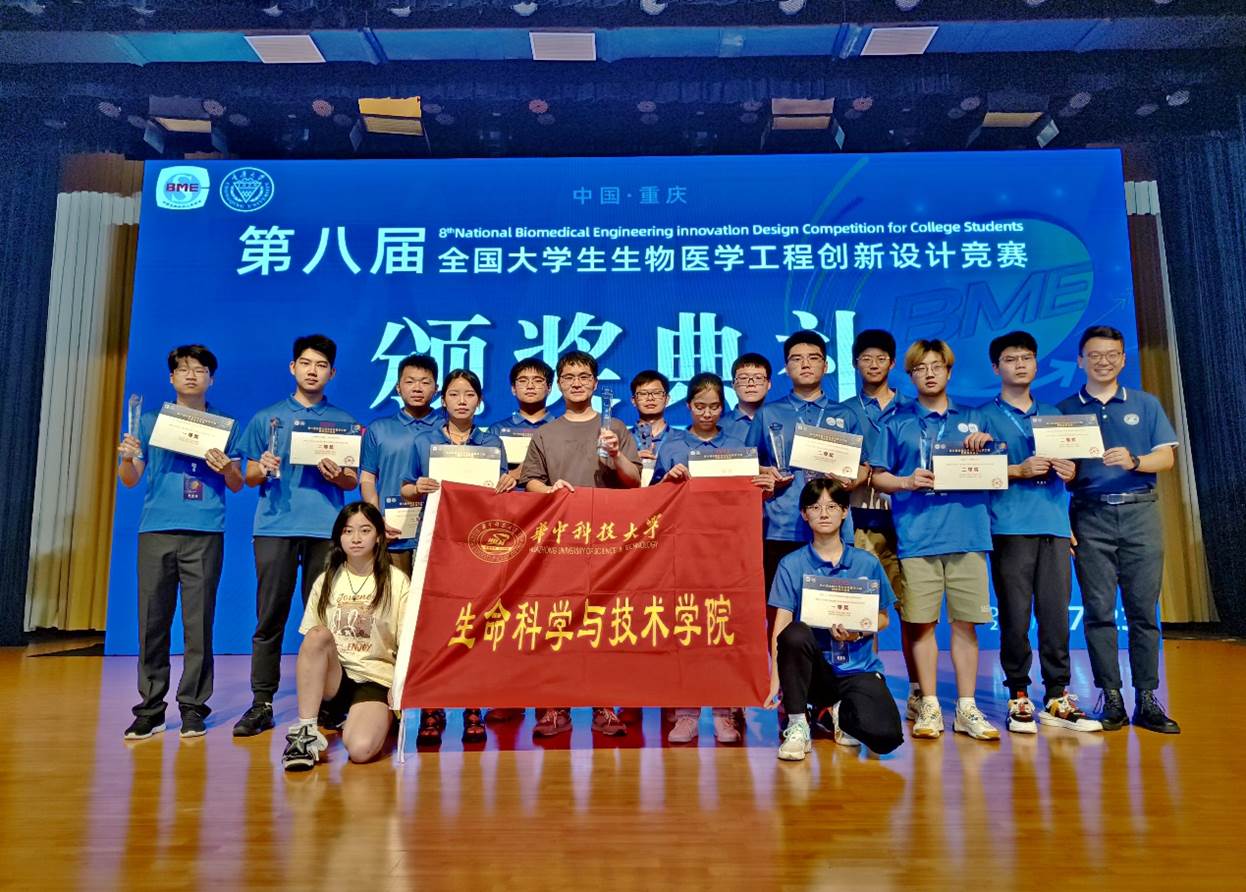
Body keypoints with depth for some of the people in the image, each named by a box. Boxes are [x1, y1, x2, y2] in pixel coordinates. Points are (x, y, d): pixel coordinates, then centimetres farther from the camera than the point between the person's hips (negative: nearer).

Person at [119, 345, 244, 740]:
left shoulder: (224, 425, 11)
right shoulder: (150, 421, 14)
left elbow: (238, 485, 9)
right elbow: (129, 480, 12)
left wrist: (226, 468, -12)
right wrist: (127, 458, -9)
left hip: (204, 533, -1)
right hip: (156, 530, 1)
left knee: (198, 622, -1)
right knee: (152, 620, 2)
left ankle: (193, 706, 6)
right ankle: (150, 707, 11)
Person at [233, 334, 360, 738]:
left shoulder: (344, 422, 11)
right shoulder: (266, 418, 13)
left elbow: (353, 481, 9)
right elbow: (249, 477, 12)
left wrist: (336, 475, -12)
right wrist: (263, 470, -10)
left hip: (325, 529, 0)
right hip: (275, 526, 1)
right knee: (269, 617, 1)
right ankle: (262, 703, 9)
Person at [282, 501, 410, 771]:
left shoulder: (396, 582, -1)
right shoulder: (326, 581, 8)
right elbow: (309, 641, 8)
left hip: (376, 680, -2)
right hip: (331, 678, 3)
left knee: (360, 750, -30)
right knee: (318, 635, -29)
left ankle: (382, 719, 6)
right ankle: (305, 731, -20)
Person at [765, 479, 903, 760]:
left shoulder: (867, 563, 4)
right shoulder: (791, 565, 0)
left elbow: (883, 618, 11)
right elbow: (781, 624, -8)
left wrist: (858, 632, -13)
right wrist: (776, 680, -19)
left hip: (858, 667, 1)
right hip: (813, 669, -1)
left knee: (885, 737, -24)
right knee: (795, 633, -34)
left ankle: (841, 712, 13)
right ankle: (797, 726, -13)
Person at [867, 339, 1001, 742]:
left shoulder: (973, 420, 17)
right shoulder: (898, 423, 11)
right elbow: (877, 475, 7)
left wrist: (985, 446, -1)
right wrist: (906, 482, -11)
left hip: (967, 533, 2)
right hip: (917, 536, -1)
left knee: (966, 621, 3)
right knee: (921, 622, 1)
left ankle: (967, 708, 13)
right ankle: (927, 704, 12)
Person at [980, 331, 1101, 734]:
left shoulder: (1053, 414, 20)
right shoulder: (985, 417, 7)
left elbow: (1068, 469, 20)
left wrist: (1068, 471, -2)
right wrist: (1020, 470, -14)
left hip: (1054, 524, 4)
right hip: (1010, 526, -4)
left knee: (1056, 613, 3)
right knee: (1015, 615, -2)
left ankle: (1057, 698, 12)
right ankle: (1018, 697, 9)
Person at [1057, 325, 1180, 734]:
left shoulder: (1146, 404, 13)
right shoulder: (1065, 410, 10)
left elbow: (1167, 456, 3)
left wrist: (1134, 461, -16)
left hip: (1140, 512, 1)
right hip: (1090, 517, -1)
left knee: (1143, 609, 1)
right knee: (1099, 609, -1)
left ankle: (1146, 699, 8)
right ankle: (1111, 697, 6)